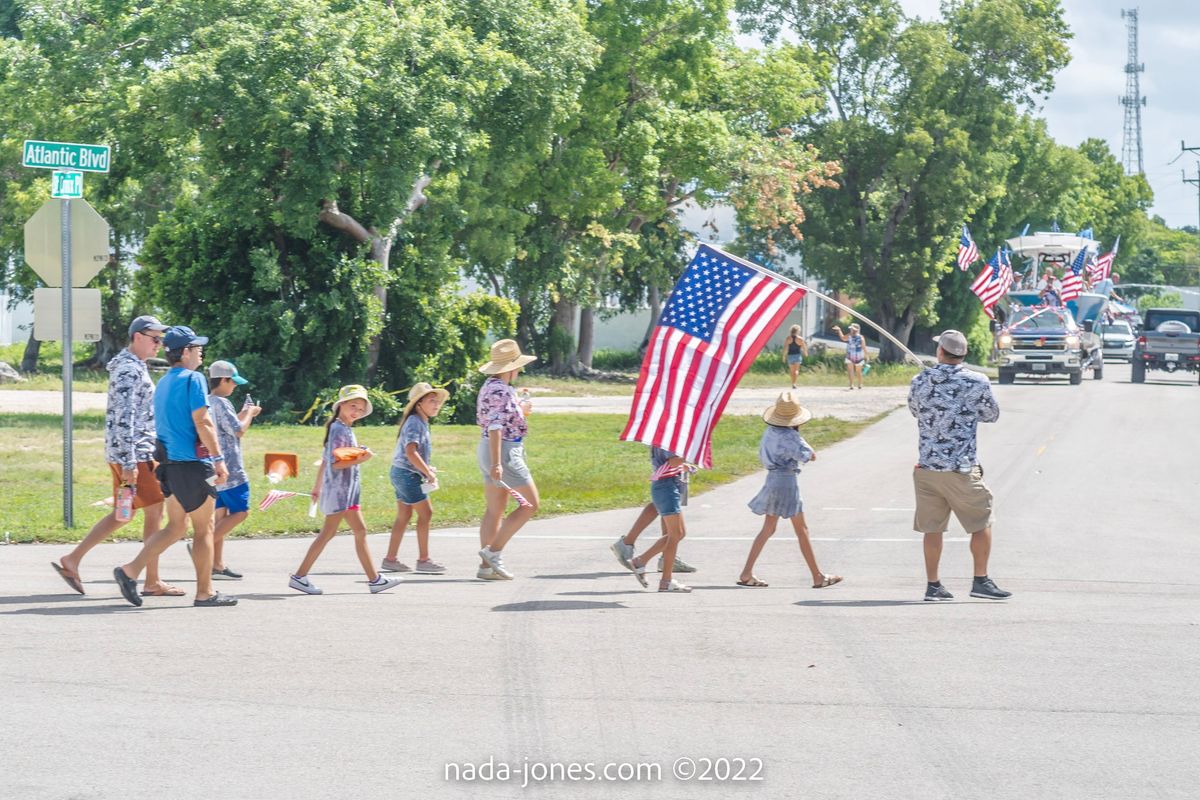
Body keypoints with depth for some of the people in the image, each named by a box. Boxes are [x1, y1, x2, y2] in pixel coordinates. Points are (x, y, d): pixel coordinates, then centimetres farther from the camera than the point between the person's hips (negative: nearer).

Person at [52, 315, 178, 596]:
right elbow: (123, 418, -22)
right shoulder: (129, 370, -14)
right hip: (135, 455, -10)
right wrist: (129, 462, -25)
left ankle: (72, 560, 12)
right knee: (155, 512, -5)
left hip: (126, 454, 10)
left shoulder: (134, 367, 19)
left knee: (123, 514, 14)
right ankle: (152, 583, 0)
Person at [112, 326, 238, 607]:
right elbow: (202, 421, -17)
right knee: (204, 528, 1)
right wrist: (219, 459, -15)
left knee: (175, 527, 13)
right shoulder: (192, 379, -10)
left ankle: (131, 571, 0)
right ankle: (205, 592, 5)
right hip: (193, 461, -8)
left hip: (170, 463, 8)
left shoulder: (162, 384, 17)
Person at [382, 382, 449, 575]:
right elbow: (411, 452, -27)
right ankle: (423, 560, -3)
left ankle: (390, 559, 16)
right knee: (425, 512, -7)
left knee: (404, 515, 13)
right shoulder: (415, 423, -17)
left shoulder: (421, 423, 15)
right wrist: (429, 473, -22)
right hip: (407, 474, -10)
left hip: (401, 473, 10)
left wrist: (427, 469, 10)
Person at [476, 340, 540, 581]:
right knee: (530, 504, -3)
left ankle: (487, 566, 10)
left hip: (488, 450, 10)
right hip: (505, 451, -10)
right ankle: (493, 551, -7)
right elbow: (495, 428, -24)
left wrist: (519, 412, 20)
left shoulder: (489, 387, 12)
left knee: (495, 510, 11)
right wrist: (496, 464, -27)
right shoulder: (500, 392, -18)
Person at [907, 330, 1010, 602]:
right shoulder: (977, 383, -7)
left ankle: (932, 585, 12)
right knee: (982, 523, 11)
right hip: (962, 468, -3)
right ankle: (981, 581, 9)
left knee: (932, 528, 10)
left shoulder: (920, 381, 0)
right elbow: (992, 415, 9)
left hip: (927, 466, 3)